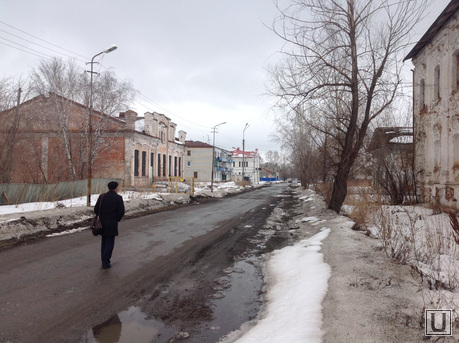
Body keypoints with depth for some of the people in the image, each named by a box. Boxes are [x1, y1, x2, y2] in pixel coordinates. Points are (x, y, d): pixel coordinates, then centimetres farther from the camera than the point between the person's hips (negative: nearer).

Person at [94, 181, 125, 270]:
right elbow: (121, 212, -13)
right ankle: (105, 263, 3)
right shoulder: (118, 198, -9)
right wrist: (117, 219, 5)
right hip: (112, 224, -4)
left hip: (102, 223, 4)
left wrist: (101, 217, 14)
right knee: (109, 243, 4)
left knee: (104, 242, 18)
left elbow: (96, 209, 0)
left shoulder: (102, 196, 1)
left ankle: (104, 261, 23)